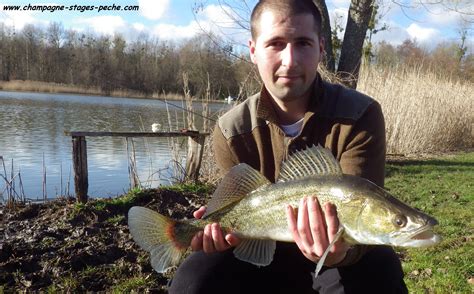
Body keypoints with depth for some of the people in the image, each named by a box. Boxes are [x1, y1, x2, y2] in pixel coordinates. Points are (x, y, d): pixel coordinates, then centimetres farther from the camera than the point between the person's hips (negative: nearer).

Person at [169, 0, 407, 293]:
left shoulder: (360, 116, -19)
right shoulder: (231, 132, -12)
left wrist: (339, 249, -48)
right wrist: (227, 229, -31)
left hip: (346, 258, -1)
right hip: (267, 256, 2)